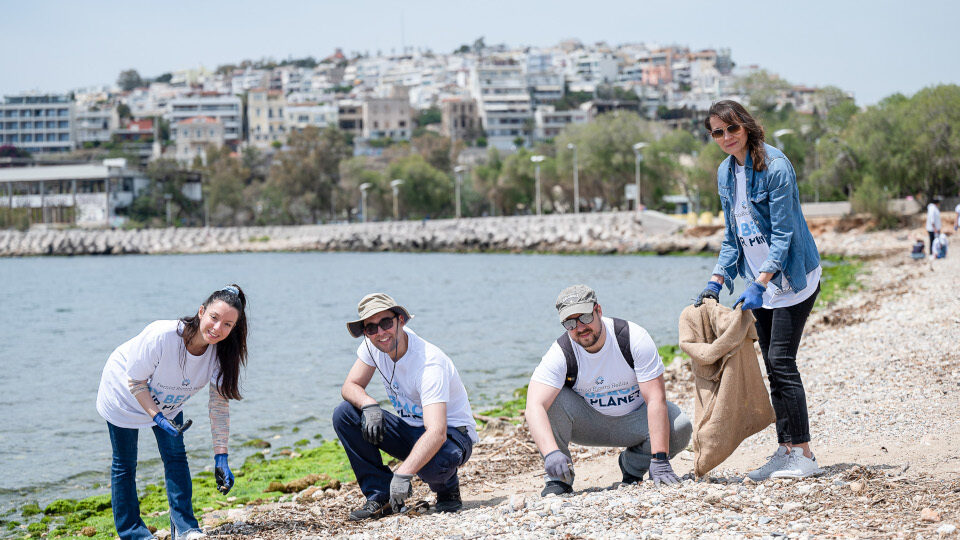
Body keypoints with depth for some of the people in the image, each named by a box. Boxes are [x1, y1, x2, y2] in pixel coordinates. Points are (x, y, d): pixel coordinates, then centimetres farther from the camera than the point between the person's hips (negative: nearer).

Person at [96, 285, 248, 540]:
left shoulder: (221, 352, -26)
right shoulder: (161, 337, -41)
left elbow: (219, 404, -21)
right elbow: (135, 381, -26)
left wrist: (221, 457, -25)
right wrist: (158, 418, -34)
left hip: (167, 401, 4)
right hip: (124, 395, -4)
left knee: (176, 456, 1)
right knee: (124, 465, 5)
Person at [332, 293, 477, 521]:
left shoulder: (430, 363, -32)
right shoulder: (373, 345, -10)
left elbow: (437, 433, -41)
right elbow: (350, 386, -3)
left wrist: (403, 474, -53)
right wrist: (369, 404, -28)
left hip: (452, 434, -7)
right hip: (411, 429, 7)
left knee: (432, 462, -41)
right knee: (344, 414, -13)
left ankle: (448, 489, -2)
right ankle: (381, 496, -8)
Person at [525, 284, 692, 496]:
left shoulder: (633, 338, -23)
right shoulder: (561, 353, -23)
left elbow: (656, 400, -27)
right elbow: (534, 407, -35)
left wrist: (659, 459, -35)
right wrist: (551, 452, -54)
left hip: (633, 420, 1)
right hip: (587, 424, -1)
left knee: (680, 428, -28)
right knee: (550, 397, -30)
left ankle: (633, 465, 1)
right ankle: (558, 478, -16)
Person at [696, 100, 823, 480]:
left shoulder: (775, 167, -17)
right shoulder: (725, 173, 7)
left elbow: (783, 233, -19)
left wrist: (759, 285, -24)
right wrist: (716, 281, 6)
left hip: (792, 278, -8)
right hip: (761, 282, 8)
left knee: (781, 360, -12)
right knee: (772, 365, 7)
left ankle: (803, 455, -7)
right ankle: (786, 450, 12)